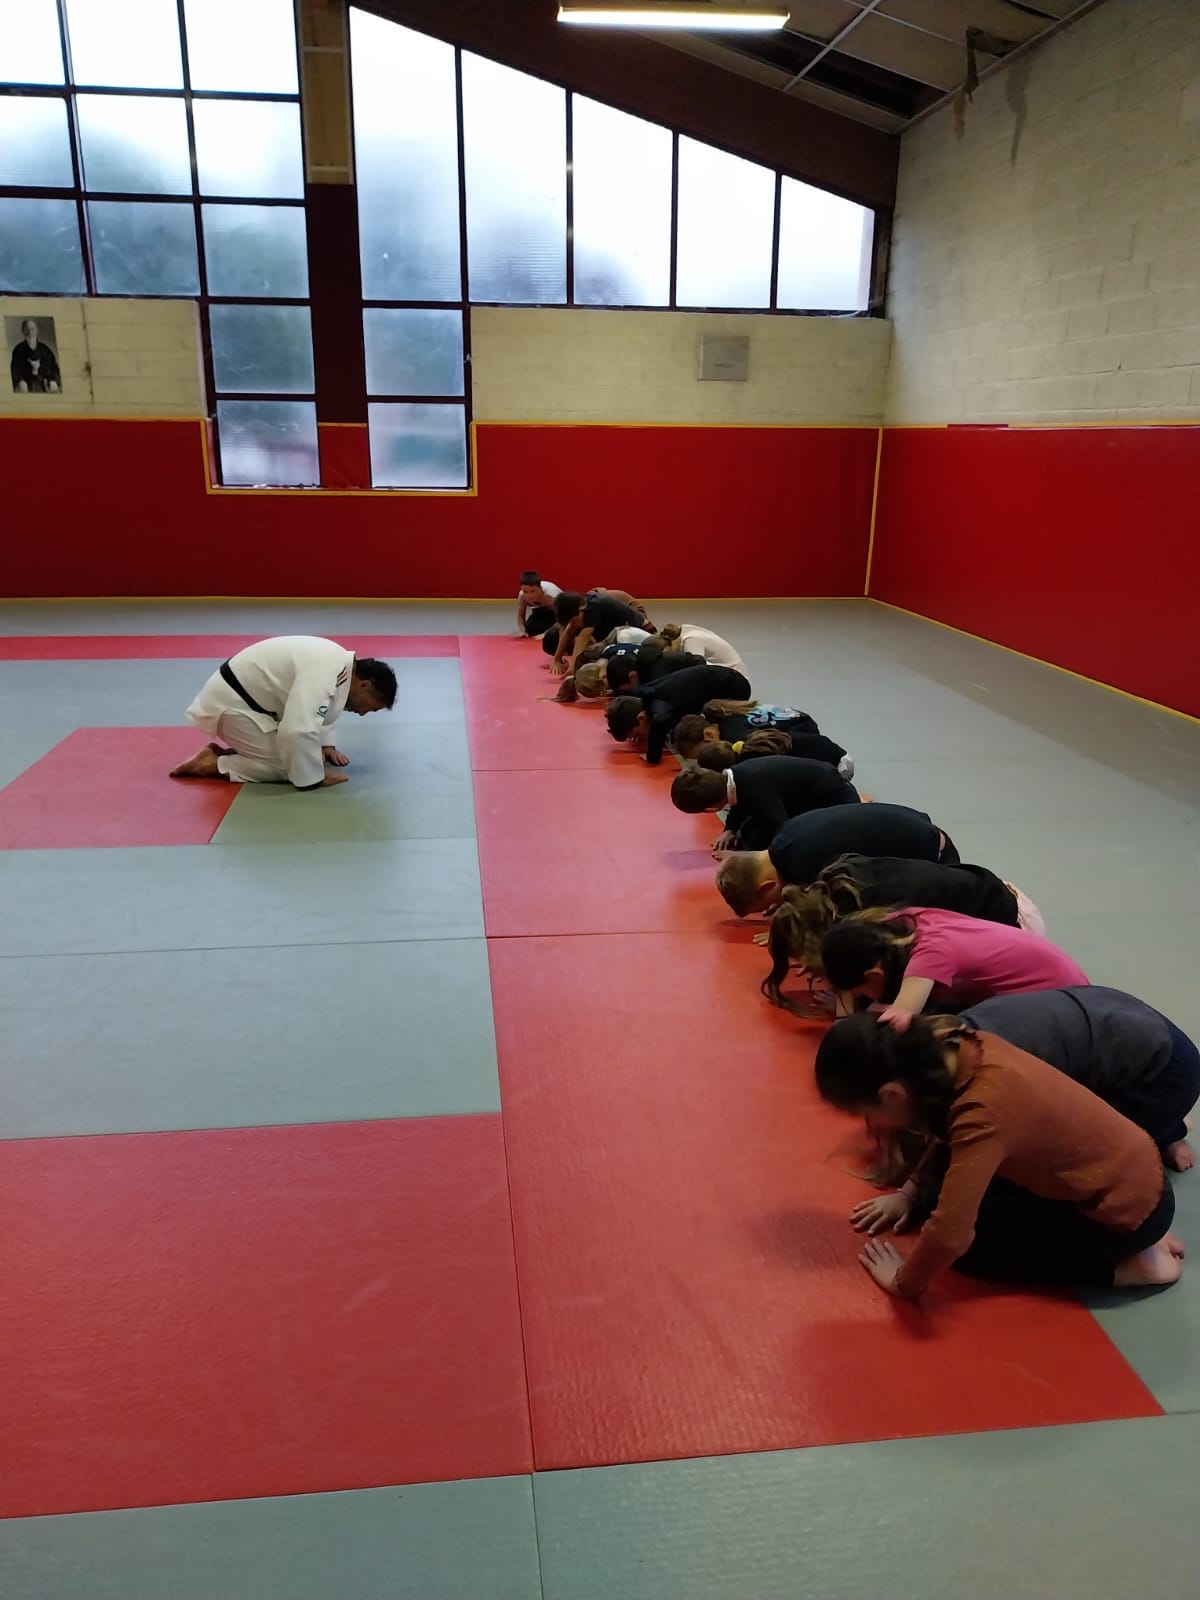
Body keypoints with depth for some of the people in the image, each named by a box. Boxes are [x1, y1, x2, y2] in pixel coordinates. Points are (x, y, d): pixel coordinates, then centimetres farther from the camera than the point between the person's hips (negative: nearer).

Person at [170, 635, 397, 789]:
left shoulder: (340, 663, 3)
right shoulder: (324, 675, -28)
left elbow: (315, 708, 21)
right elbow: (299, 731, -36)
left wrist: (326, 744, 9)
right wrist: (314, 777, -24)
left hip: (242, 693, 10)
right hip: (231, 703, -10)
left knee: (293, 753, 10)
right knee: (287, 765, -13)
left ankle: (224, 748, 11)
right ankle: (212, 764, -6)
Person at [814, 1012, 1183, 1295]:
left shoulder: (983, 1113, -34)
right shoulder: (963, 1049, -10)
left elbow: (949, 1235, -34)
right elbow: (947, 1133, 12)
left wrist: (903, 1282, -16)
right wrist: (911, 1190, 6)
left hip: (1125, 1206, -8)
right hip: (1130, 1164, 8)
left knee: (970, 1242, -5)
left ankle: (1128, 1261, 0)